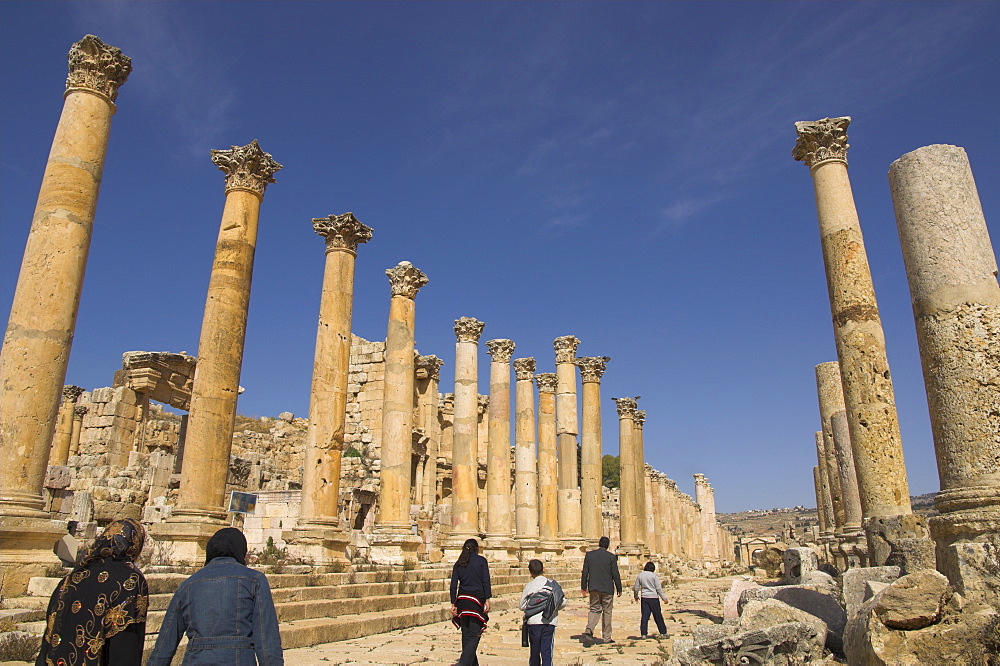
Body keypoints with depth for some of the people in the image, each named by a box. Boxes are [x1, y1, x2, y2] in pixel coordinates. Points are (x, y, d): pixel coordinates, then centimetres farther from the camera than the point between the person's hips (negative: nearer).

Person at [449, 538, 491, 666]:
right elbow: (486, 581, -7)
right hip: (477, 600, -4)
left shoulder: (458, 564, 10)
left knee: (466, 635, 13)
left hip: (462, 600, 4)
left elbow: (453, 585, 6)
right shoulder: (481, 560, 1)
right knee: (474, 636, -3)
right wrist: (487, 600, -7)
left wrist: (453, 604, 8)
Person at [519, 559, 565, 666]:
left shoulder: (529, 586, -1)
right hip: (549, 621, 1)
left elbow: (522, 606, 4)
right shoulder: (553, 584, 2)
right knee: (547, 649, 2)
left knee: (535, 649, 12)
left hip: (533, 622, 0)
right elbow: (563, 603, 3)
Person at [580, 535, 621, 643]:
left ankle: (589, 628, -13)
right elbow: (615, 574, -5)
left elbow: (585, 572, 3)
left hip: (593, 588, 2)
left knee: (594, 609, 11)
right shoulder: (611, 557, -6)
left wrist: (584, 587, 12)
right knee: (607, 612, 8)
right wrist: (619, 589, 5)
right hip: (607, 588, -2)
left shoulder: (589, 555, 1)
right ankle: (606, 637, 12)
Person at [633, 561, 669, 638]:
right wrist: (664, 598, 1)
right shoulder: (654, 576, -7)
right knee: (658, 616, 8)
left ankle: (644, 634, -1)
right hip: (654, 597, -2)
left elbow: (636, 588, 7)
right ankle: (663, 632, 17)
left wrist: (636, 596, 23)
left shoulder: (640, 575, 3)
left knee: (645, 616, 3)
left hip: (644, 598, 2)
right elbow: (658, 588, -7)